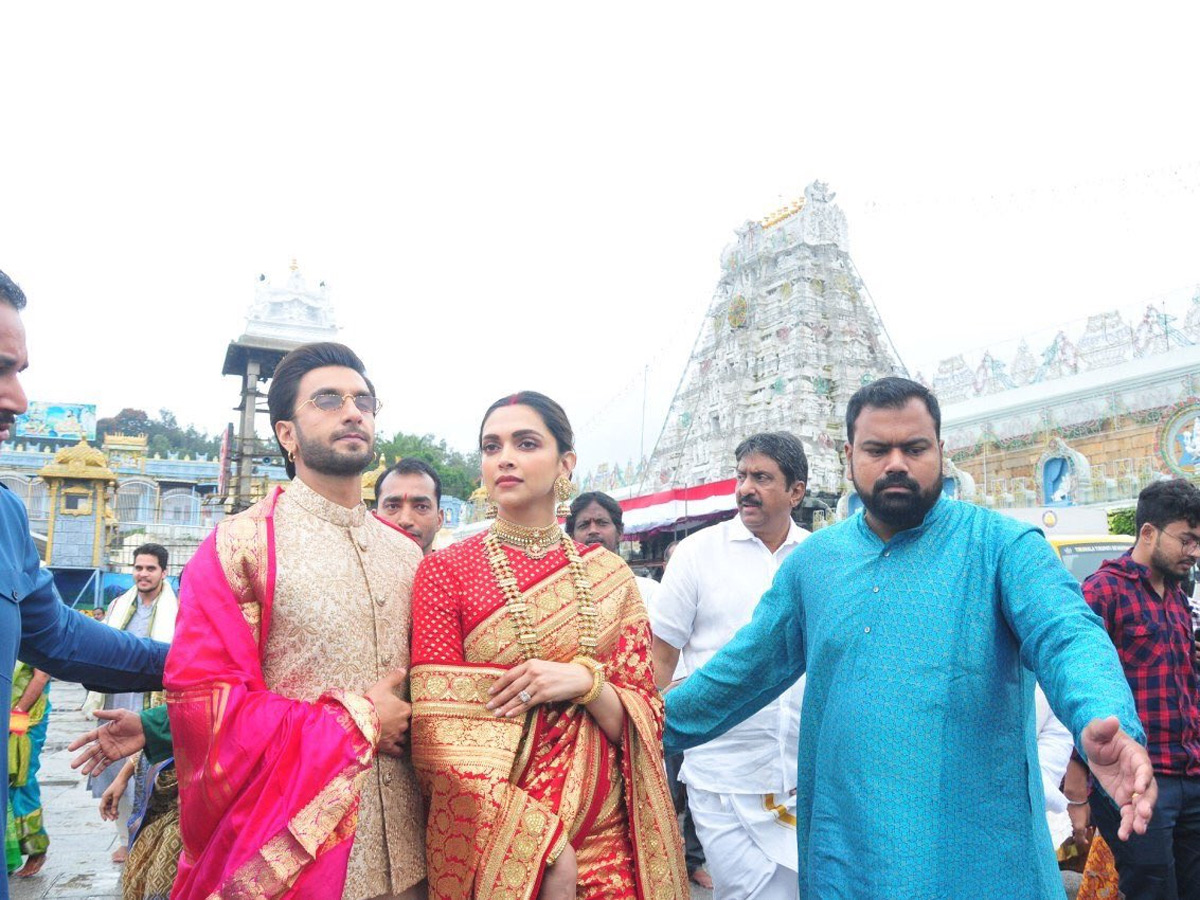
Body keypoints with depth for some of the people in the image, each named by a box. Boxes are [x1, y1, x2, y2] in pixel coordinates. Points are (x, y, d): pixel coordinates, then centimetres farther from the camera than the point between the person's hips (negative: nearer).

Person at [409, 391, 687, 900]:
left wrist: (584, 681, -18)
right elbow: (443, 740, -11)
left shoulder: (609, 575, 2)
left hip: (606, 835, 2)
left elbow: (644, 723, 2)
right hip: (491, 844, -2)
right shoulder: (446, 570, -6)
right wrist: (544, 853, -17)